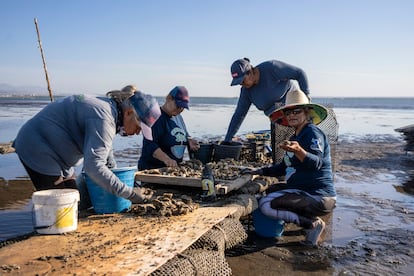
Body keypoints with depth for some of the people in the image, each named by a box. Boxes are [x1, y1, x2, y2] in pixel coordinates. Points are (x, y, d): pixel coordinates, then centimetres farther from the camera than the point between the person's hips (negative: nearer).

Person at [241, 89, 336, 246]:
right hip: (304, 191, 10)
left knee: (265, 205, -17)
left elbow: (316, 163, -29)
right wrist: (259, 172, 18)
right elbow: (284, 167, 23)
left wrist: (298, 150, -48)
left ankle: (313, 224, -8)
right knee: (270, 190, 25)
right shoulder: (295, 138, 17)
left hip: (318, 197, -10)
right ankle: (309, 218, 8)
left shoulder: (313, 133, -12)